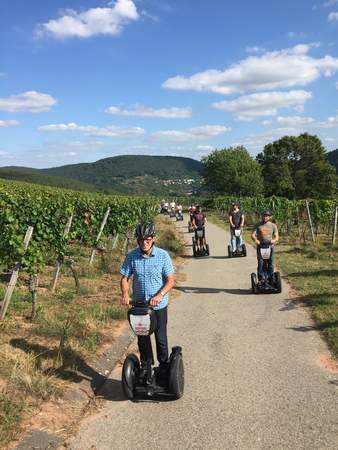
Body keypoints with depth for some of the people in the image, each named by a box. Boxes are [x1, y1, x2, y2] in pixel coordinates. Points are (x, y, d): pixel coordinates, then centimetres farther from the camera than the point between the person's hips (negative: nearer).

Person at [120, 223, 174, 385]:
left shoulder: (163, 255, -13)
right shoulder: (131, 256, -8)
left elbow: (170, 280, -11)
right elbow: (124, 278, -3)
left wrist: (160, 295, -27)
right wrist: (125, 294, -22)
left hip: (159, 305, -2)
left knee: (161, 338, 8)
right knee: (142, 338, 15)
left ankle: (164, 368, 27)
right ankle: (145, 366, 34)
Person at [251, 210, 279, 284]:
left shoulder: (273, 225, 10)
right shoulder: (258, 225, 8)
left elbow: (276, 237, 5)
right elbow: (253, 234, 0)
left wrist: (274, 240, -18)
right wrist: (255, 240, -21)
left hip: (270, 247, 1)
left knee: (271, 264, 1)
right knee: (260, 264, -6)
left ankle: (270, 280, 10)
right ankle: (261, 280, -1)